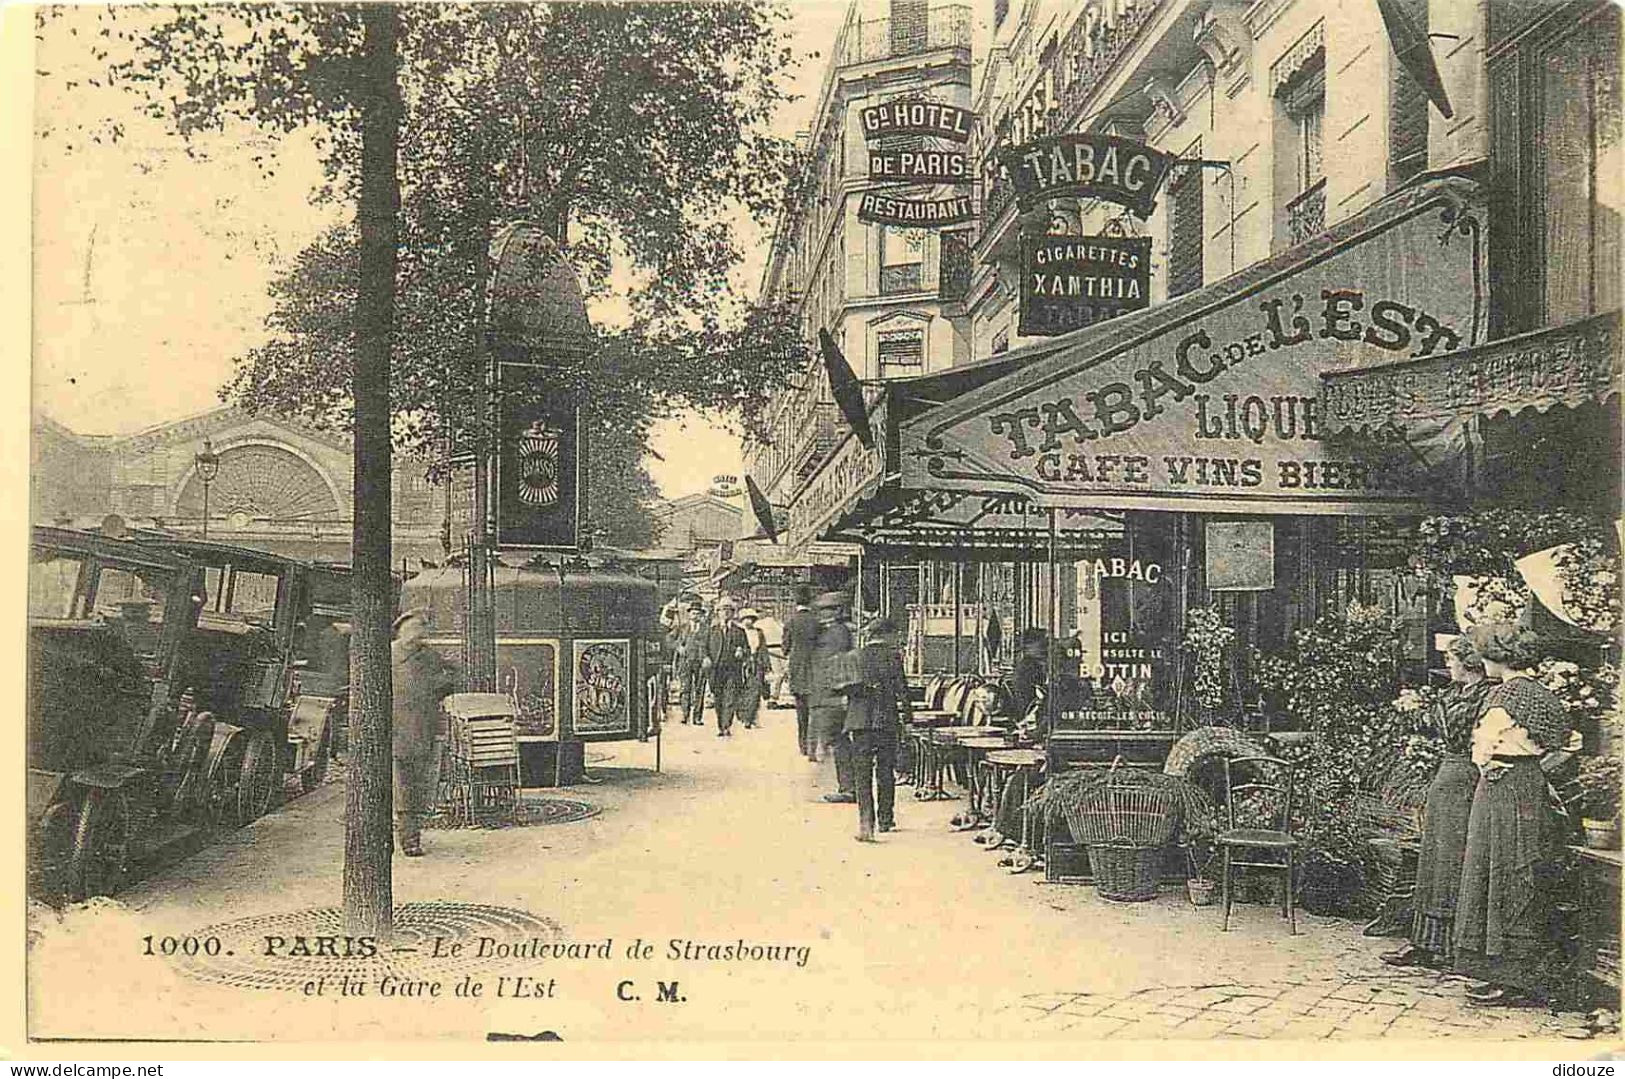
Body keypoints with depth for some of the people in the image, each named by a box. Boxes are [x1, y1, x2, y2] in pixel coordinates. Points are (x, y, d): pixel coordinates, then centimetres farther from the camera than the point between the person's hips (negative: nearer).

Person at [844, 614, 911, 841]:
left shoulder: (855, 657, 6)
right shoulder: (893, 656, -2)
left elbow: (847, 689, 8)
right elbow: (901, 688, -4)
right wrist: (907, 712, 10)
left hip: (860, 720, 2)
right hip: (886, 720, -2)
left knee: (862, 772, 1)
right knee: (886, 771, 11)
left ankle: (866, 820, -13)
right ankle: (885, 819, 18)